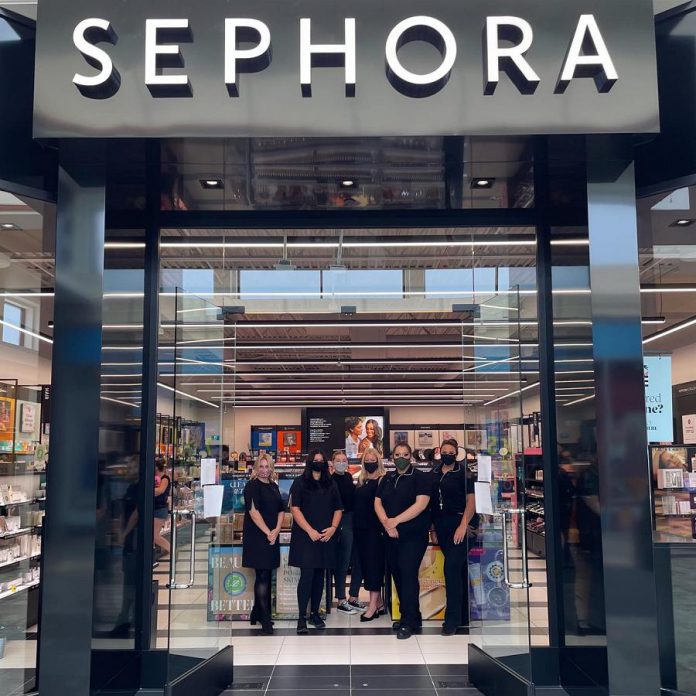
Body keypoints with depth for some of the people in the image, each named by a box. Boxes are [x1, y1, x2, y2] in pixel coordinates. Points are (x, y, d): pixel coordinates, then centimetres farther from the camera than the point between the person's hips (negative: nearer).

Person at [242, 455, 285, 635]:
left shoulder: (274, 487, 14)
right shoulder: (252, 486, -7)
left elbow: (281, 510, 12)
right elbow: (253, 511, -16)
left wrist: (277, 530, -4)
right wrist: (267, 532, -17)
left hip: (272, 537, 7)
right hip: (257, 537, -7)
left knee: (266, 576, 11)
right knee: (263, 575, -7)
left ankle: (257, 613, 21)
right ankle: (265, 619, -3)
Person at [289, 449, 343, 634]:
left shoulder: (330, 484, 13)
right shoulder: (300, 483, 0)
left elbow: (338, 509, 13)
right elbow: (295, 509, -7)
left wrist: (333, 528, -4)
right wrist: (310, 530, -15)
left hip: (326, 537, 4)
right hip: (305, 537, -4)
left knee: (319, 576, 9)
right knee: (307, 575, -9)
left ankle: (315, 613, 18)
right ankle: (302, 618, -5)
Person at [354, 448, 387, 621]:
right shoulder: (361, 481, 13)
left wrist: (383, 526, -18)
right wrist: (355, 525, 11)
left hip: (375, 529, -7)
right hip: (360, 529, 7)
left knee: (374, 564, -6)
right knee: (365, 564, 9)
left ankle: (373, 605, -3)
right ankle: (379, 603, 18)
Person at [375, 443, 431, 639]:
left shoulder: (421, 478, -3)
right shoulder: (387, 480, 14)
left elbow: (420, 504, -15)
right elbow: (377, 503, 6)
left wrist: (395, 521, -18)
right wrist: (387, 524, -11)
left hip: (414, 535, -6)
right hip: (391, 536, 6)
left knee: (408, 573, -10)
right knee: (396, 573, 7)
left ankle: (410, 621, -3)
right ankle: (408, 616, 20)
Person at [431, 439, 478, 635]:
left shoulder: (463, 472, -3)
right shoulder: (434, 474, 10)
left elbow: (471, 501, -8)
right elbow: (431, 501, 13)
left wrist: (463, 525, -17)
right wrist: (432, 527, 8)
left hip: (458, 524, -5)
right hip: (441, 526, 5)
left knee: (452, 567, -13)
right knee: (459, 569, 12)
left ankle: (452, 618, -5)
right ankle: (465, 615, 22)